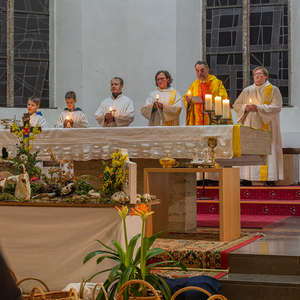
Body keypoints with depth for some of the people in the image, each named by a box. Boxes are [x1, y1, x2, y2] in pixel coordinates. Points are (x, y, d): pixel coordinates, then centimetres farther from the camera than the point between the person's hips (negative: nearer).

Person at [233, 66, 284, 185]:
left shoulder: (273, 90, 6)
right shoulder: (247, 91, 16)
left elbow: (277, 106, -6)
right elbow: (236, 105, 17)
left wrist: (259, 108, -15)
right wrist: (245, 108, -5)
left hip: (266, 126, -3)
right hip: (250, 126, 3)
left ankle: (269, 178, -9)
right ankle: (248, 178, -6)